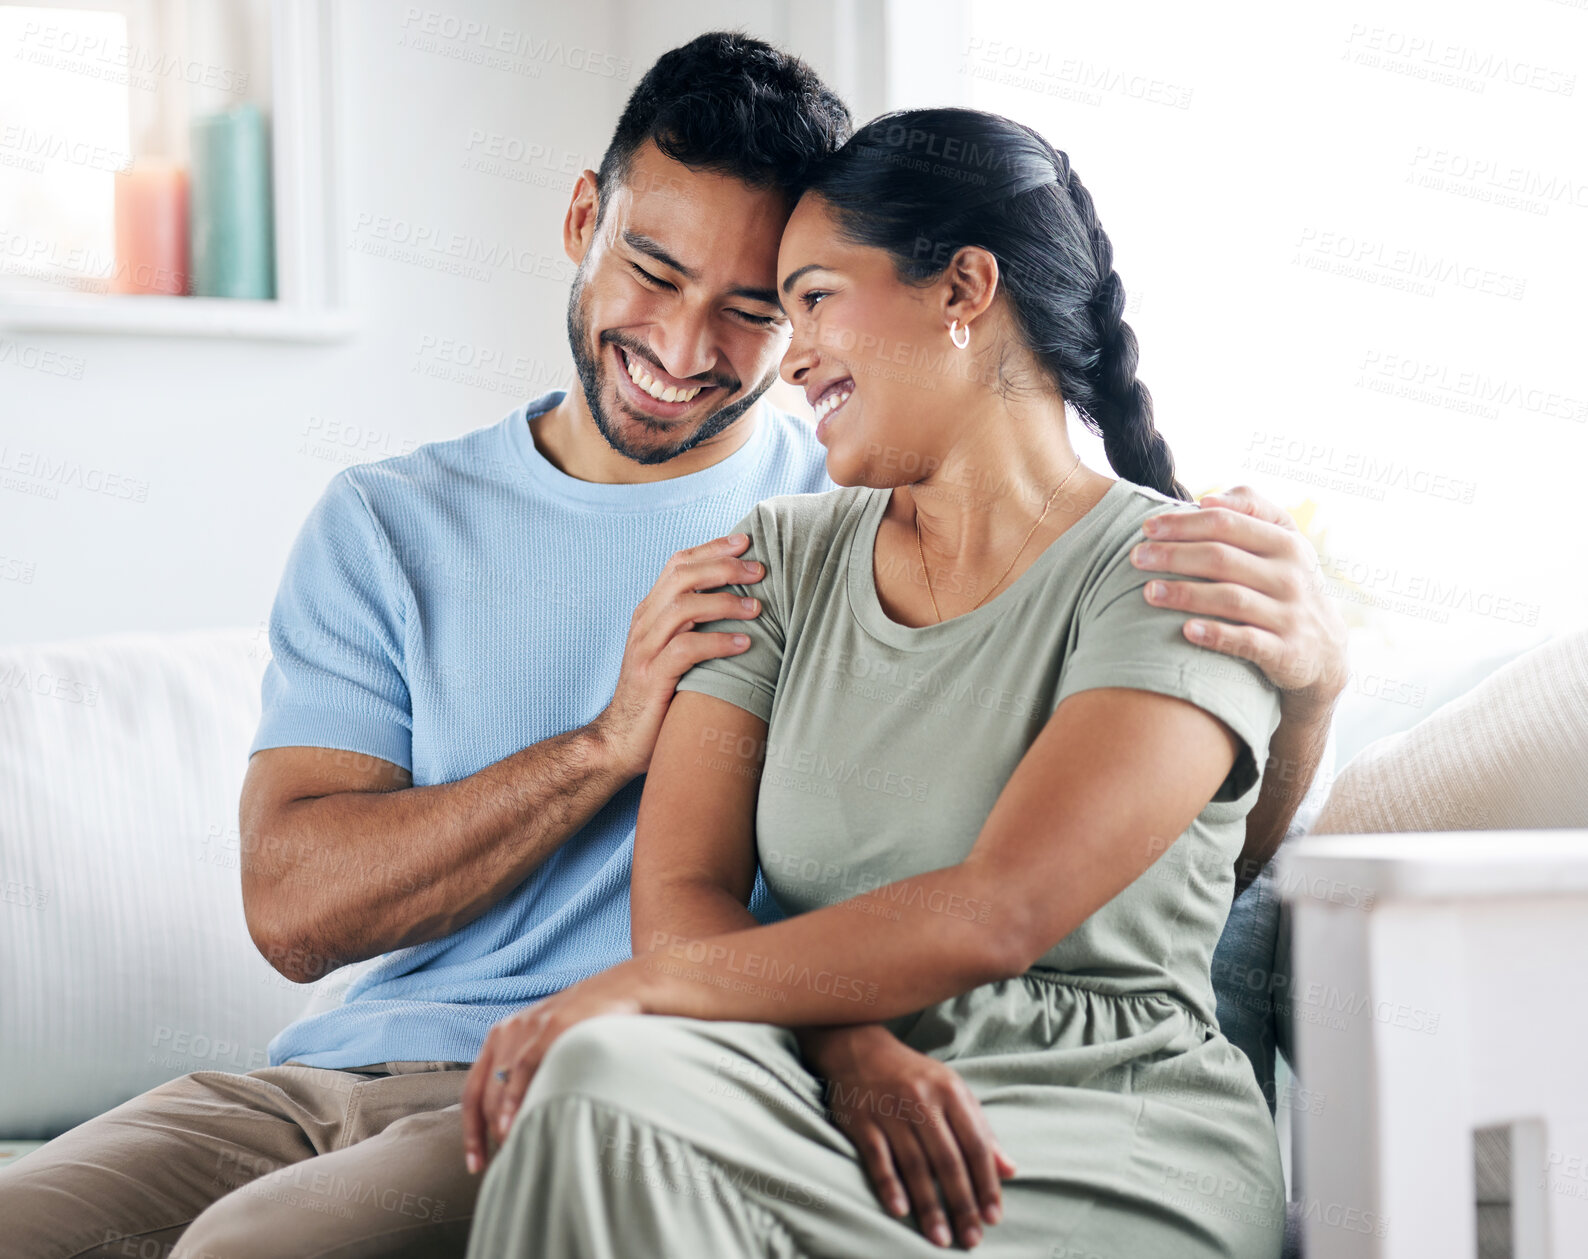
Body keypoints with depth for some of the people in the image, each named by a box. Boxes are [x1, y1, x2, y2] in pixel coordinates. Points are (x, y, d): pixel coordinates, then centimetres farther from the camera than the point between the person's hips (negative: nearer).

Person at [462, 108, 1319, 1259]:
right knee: (605, 1078, -31)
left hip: (1100, 1133, -4)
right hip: (812, 1090, 5)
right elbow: (682, 893, 2)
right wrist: (853, 1048, -18)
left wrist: (627, 988, -20)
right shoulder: (782, 556, 14)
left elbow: (994, 916, -17)